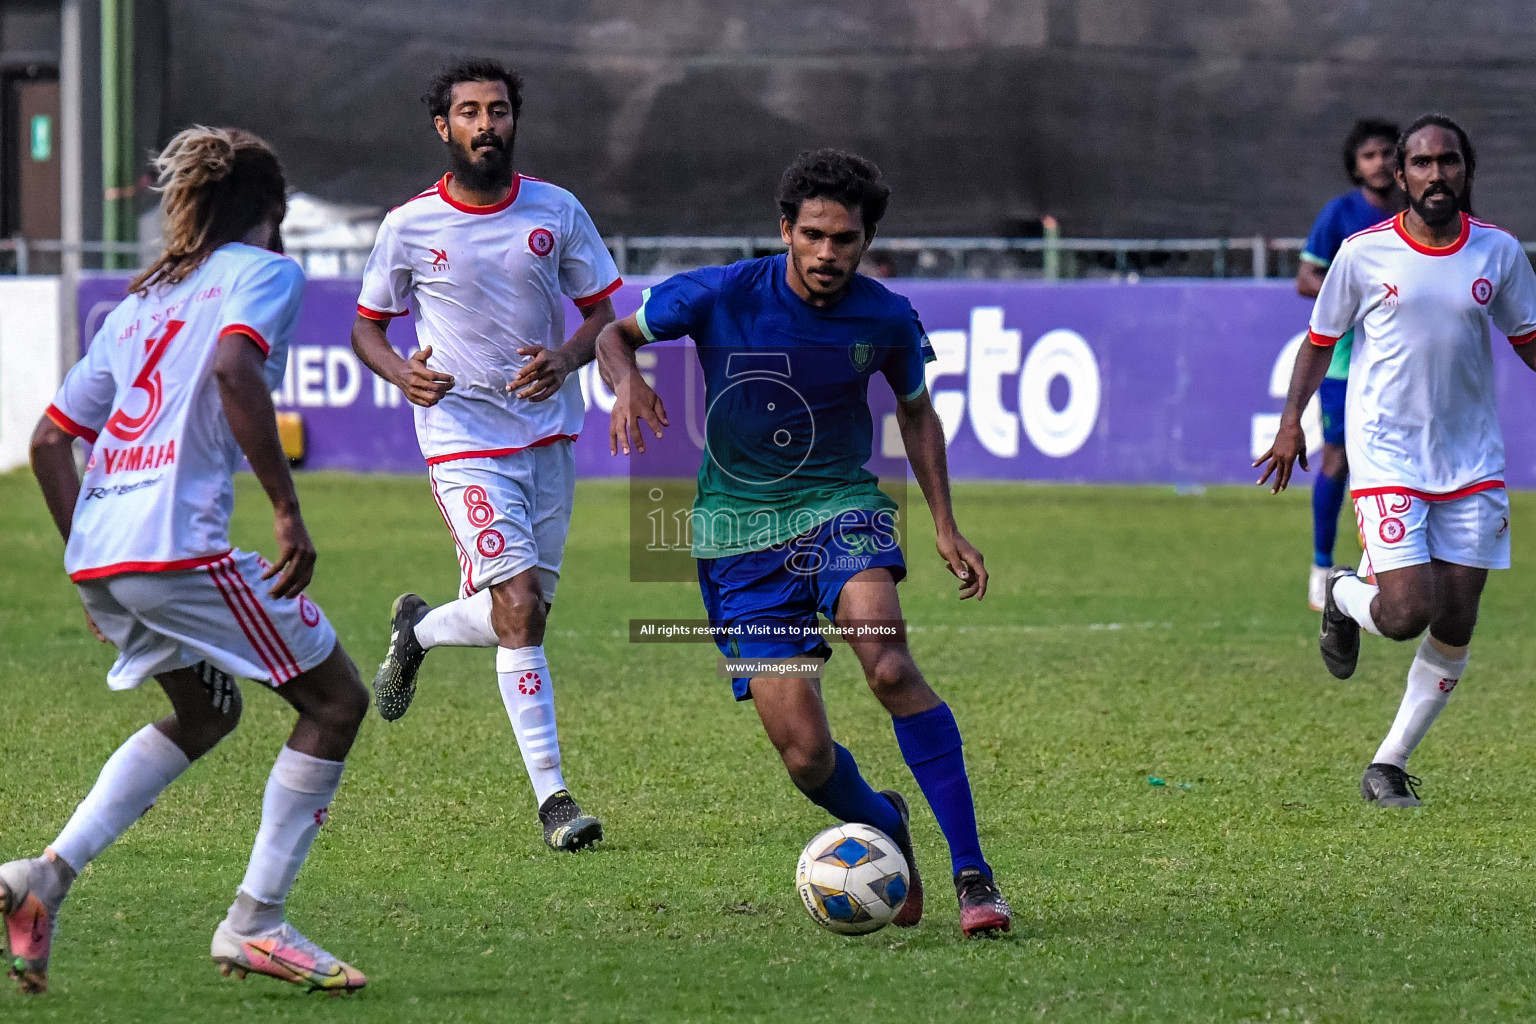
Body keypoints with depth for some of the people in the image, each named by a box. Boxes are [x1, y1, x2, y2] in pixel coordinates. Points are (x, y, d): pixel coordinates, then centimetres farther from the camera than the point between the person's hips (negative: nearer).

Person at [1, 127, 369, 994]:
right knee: (336, 699, 5)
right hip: (176, 542, -8)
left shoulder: (142, 299, 25)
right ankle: (256, 923, 0)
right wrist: (288, 510, -18)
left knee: (208, 712, 27)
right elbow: (233, 369, -19)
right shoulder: (265, 272, 3)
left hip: (99, 550, 8)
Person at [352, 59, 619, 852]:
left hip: (548, 435, 4)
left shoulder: (557, 213, 1)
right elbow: (367, 326, 7)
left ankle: (418, 631, 42)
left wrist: (566, 358, -13)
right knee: (519, 605, -17)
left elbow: (601, 311, 8)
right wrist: (402, 373, -14)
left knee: (516, 615, 8)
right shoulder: (409, 227, -4)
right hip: (462, 438, -4)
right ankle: (551, 795, -12)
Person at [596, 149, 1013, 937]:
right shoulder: (719, 296, -11)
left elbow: (915, 410, 15)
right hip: (740, 527, 0)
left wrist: (945, 526, 8)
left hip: (840, 506, 0)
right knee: (804, 755, -8)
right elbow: (616, 333, 5)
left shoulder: (886, 320, -4)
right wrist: (627, 383, -18)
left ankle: (972, 872, -29)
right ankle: (883, 827, 28)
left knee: (884, 657, -31)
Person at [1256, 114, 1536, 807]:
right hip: (1387, 456, -3)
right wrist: (1291, 421, 1)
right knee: (1408, 612, -17)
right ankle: (1343, 597, 19)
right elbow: (1321, 339, 8)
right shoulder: (1365, 253, -4)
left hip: (1472, 461, 3)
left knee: (1454, 630, -1)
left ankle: (1389, 765, 14)